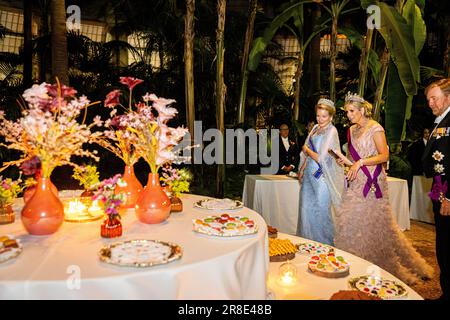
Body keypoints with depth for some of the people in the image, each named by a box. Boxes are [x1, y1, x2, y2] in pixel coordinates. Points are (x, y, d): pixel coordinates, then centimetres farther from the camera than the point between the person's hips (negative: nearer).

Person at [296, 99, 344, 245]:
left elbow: (322, 158, -16)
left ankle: (325, 244, 19)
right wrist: (302, 170, 8)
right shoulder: (315, 128, 10)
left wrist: (306, 149, -3)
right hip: (309, 174, 7)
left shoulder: (331, 132, -11)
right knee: (306, 208, 11)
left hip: (321, 176, -7)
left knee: (320, 211, 2)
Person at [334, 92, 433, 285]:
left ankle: (389, 266, 14)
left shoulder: (375, 128, -8)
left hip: (372, 182, -7)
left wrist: (360, 162, -23)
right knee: (352, 222, 6)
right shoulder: (352, 130, 13)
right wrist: (346, 161, 3)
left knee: (374, 222, -1)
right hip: (356, 182, 7)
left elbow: (384, 155, -14)